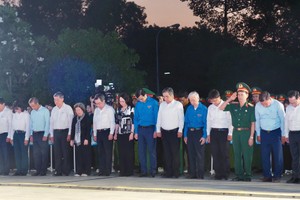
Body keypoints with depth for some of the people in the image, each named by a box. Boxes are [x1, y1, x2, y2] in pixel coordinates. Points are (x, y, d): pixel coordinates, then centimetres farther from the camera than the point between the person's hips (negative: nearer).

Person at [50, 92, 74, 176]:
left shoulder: (68, 108, -3)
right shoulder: (54, 109, 12)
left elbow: (71, 121, -7)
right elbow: (51, 122, 15)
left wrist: (69, 134, -13)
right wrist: (51, 135, 11)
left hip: (65, 131, -5)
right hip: (56, 132, 5)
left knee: (66, 152, -3)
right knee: (57, 153, 3)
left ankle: (66, 171, 2)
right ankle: (58, 171, 7)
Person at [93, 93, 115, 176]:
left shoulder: (109, 109, -3)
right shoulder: (96, 110, 16)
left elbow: (112, 122, -8)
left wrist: (111, 133, -14)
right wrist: (95, 134, 15)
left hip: (107, 132, -6)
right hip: (99, 133, 6)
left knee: (108, 152, -6)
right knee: (100, 152, 6)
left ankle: (108, 171, -4)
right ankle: (101, 170, 9)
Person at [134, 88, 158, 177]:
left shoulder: (153, 103, -5)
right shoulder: (138, 104, 8)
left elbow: (156, 117, -6)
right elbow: (135, 118, 12)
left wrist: (156, 130, -11)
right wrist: (136, 132, 6)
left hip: (150, 129, -5)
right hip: (140, 129, 5)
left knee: (151, 150, -4)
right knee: (141, 151, 6)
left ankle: (153, 170, 2)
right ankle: (143, 170, 12)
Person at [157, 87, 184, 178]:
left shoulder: (178, 104, -3)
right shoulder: (162, 105, 12)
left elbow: (181, 118, -5)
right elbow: (159, 118, 14)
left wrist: (180, 130, -10)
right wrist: (158, 130, 9)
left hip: (174, 132, -5)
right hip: (164, 131, 5)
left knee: (175, 152, -4)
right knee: (167, 153, 5)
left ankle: (176, 172, 1)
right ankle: (168, 172, 9)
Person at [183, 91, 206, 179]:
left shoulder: (204, 109, -7)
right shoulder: (189, 109, 8)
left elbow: (205, 123, -8)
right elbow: (186, 122, 12)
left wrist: (204, 136, -14)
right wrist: (185, 135, 7)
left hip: (199, 132, -5)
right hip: (190, 132, 5)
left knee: (199, 154, -3)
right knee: (191, 154, 9)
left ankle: (200, 174, 3)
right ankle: (192, 174, 17)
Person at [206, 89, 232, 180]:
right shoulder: (210, 108, 9)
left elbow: (230, 120, -6)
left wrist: (230, 133, -8)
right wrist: (208, 134, 12)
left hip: (224, 132, -5)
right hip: (214, 132, 5)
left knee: (224, 153, -2)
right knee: (215, 153, 4)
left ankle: (226, 174, 6)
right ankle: (218, 173, 10)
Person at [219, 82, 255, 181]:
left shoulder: (250, 107, -4)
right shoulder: (233, 106, 8)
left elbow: (253, 123, -5)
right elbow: (221, 108, 3)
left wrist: (251, 137, -10)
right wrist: (230, 99, -3)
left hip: (246, 132, -4)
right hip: (236, 132, 4)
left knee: (247, 155, -1)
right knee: (237, 155, 8)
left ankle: (247, 175, 7)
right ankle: (239, 175, 16)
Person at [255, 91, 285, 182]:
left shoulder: (278, 105, -14)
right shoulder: (258, 106, -5)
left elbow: (283, 120, -6)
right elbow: (257, 120, 6)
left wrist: (283, 135, -4)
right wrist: (258, 134, 10)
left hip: (276, 132, -3)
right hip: (264, 133, 3)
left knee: (277, 155, -2)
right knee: (265, 156, 4)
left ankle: (277, 176, 6)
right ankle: (267, 176, 11)